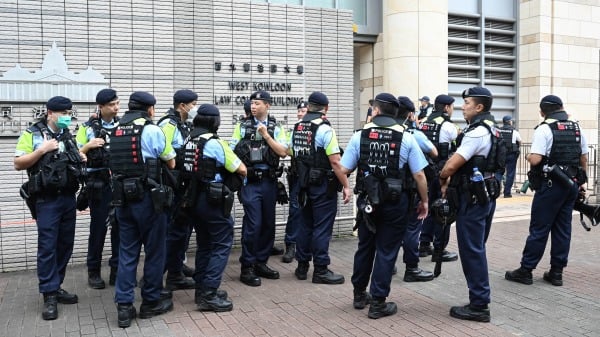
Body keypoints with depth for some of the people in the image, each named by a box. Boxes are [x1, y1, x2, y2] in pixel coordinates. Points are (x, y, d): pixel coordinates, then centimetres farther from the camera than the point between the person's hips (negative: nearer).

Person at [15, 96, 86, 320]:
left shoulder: (68, 135, 14)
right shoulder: (32, 134, -3)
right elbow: (18, 164, -8)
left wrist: (80, 160, 5)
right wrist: (42, 150, -18)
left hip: (68, 198, 6)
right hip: (46, 200, -6)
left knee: (65, 244, 9)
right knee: (48, 246, -4)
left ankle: (56, 287, 22)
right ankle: (49, 295, 2)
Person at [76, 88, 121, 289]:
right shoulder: (88, 128, 0)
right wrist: (89, 146, -14)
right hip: (99, 185, -2)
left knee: (120, 228, 6)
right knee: (98, 228, 4)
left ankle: (117, 271, 17)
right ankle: (93, 272, 18)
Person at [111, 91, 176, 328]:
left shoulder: (116, 131, 10)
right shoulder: (152, 130, -8)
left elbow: (113, 165, 13)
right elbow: (171, 164, 3)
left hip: (122, 197, 6)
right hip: (147, 198, -6)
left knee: (127, 252, 9)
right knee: (154, 250, 8)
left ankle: (124, 307, 8)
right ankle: (151, 302, 18)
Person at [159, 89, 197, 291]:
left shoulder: (183, 126, 16)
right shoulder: (168, 124, -13)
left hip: (183, 186, 10)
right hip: (173, 186, -10)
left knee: (182, 229, 13)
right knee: (174, 231, -6)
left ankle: (176, 276, 22)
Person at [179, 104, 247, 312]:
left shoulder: (188, 142, 7)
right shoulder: (215, 143, -14)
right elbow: (242, 170, -10)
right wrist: (231, 161, 13)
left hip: (193, 199, 8)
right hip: (214, 201, -8)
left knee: (204, 245, 17)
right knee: (221, 245, -1)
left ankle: (202, 289, 23)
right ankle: (209, 294, -5)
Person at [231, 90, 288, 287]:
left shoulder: (276, 128, 7)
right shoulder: (242, 126, 4)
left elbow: (283, 152, -5)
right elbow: (231, 152, 3)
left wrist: (266, 135, -13)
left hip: (269, 181, 3)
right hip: (250, 181, -3)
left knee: (268, 224, 9)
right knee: (253, 224, -7)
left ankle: (261, 263, 24)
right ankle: (247, 268, 4)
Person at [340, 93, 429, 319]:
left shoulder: (359, 136, -5)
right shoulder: (406, 138, -6)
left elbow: (345, 170, -4)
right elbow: (419, 175, -7)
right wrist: (424, 201, 5)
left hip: (367, 200, 2)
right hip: (395, 202, -2)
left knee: (365, 247, 19)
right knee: (386, 251, 7)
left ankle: (359, 294, 33)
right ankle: (378, 302, 12)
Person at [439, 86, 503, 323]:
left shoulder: (477, 132, -19)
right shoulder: (490, 129, 14)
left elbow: (451, 165, -22)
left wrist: (442, 179, -2)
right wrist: (450, 180, 8)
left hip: (472, 198, -10)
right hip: (485, 195, 10)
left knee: (471, 250, -3)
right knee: (477, 248, 17)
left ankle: (478, 306, 4)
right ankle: (480, 300, 26)